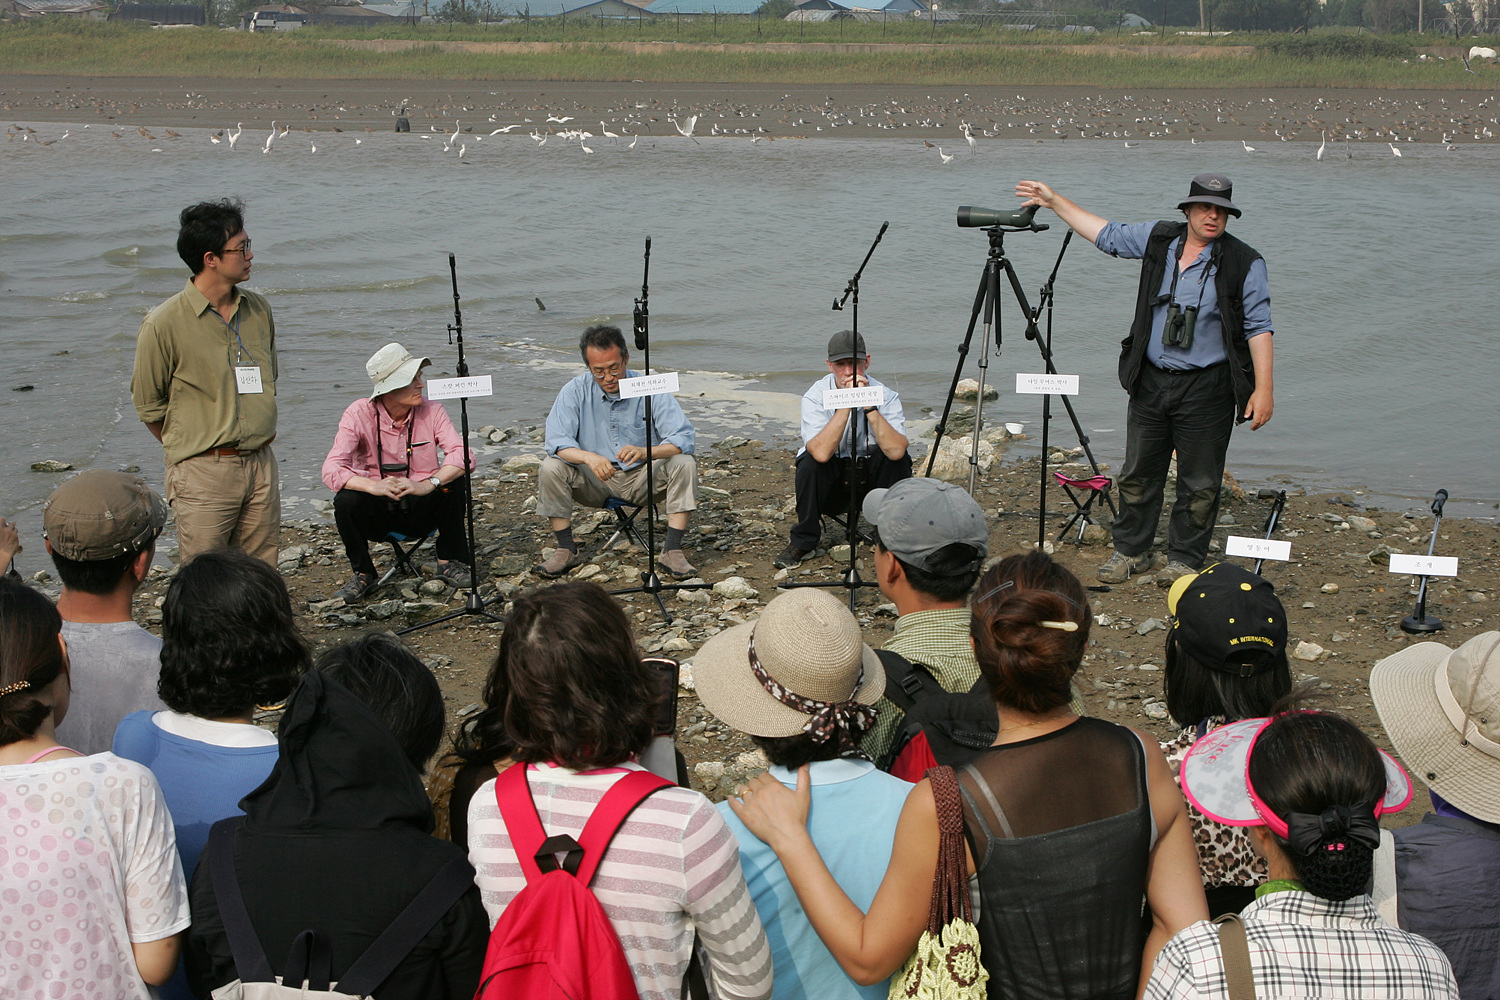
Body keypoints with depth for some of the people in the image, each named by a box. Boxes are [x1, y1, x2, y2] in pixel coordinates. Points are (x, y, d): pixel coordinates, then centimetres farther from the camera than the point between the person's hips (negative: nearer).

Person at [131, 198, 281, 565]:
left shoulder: (259, 309, 7)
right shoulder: (164, 324, -11)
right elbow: (149, 406, -2)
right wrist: (187, 451, 5)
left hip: (261, 465, 5)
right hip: (203, 475, -5)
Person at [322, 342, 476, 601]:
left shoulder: (431, 411, -8)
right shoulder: (359, 415, -12)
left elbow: (463, 454, -21)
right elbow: (331, 470, -22)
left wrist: (428, 484, -39)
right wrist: (372, 486, -41)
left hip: (422, 510, 1)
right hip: (377, 513, -1)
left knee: (453, 481, -25)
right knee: (345, 501, -30)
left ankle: (449, 562, -5)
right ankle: (362, 574, -5)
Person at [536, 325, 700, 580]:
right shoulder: (575, 392, -8)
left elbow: (684, 438, -19)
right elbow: (556, 441, -18)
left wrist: (646, 452, -39)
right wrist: (589, 457, -39)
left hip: (642, 477, 0)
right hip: (593, 482, 0)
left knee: (684, 464, -26)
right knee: (550, 468, -24)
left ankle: (672, 551, -23)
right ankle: (566, 550, -11)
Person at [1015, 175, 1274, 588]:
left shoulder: (1244, 263, -7)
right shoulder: (1158, 239, 5)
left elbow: (1258, 328, -8)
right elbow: (1106, 235, 18)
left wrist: (1263, 389, -14)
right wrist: (1054, 200, 18)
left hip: (1206, 388, -4)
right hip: (1150, 381, 4)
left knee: (1199, 483, 3)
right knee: (1138, 472, 12)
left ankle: (1185, 559, 18)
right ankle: (1131, 550, 27)